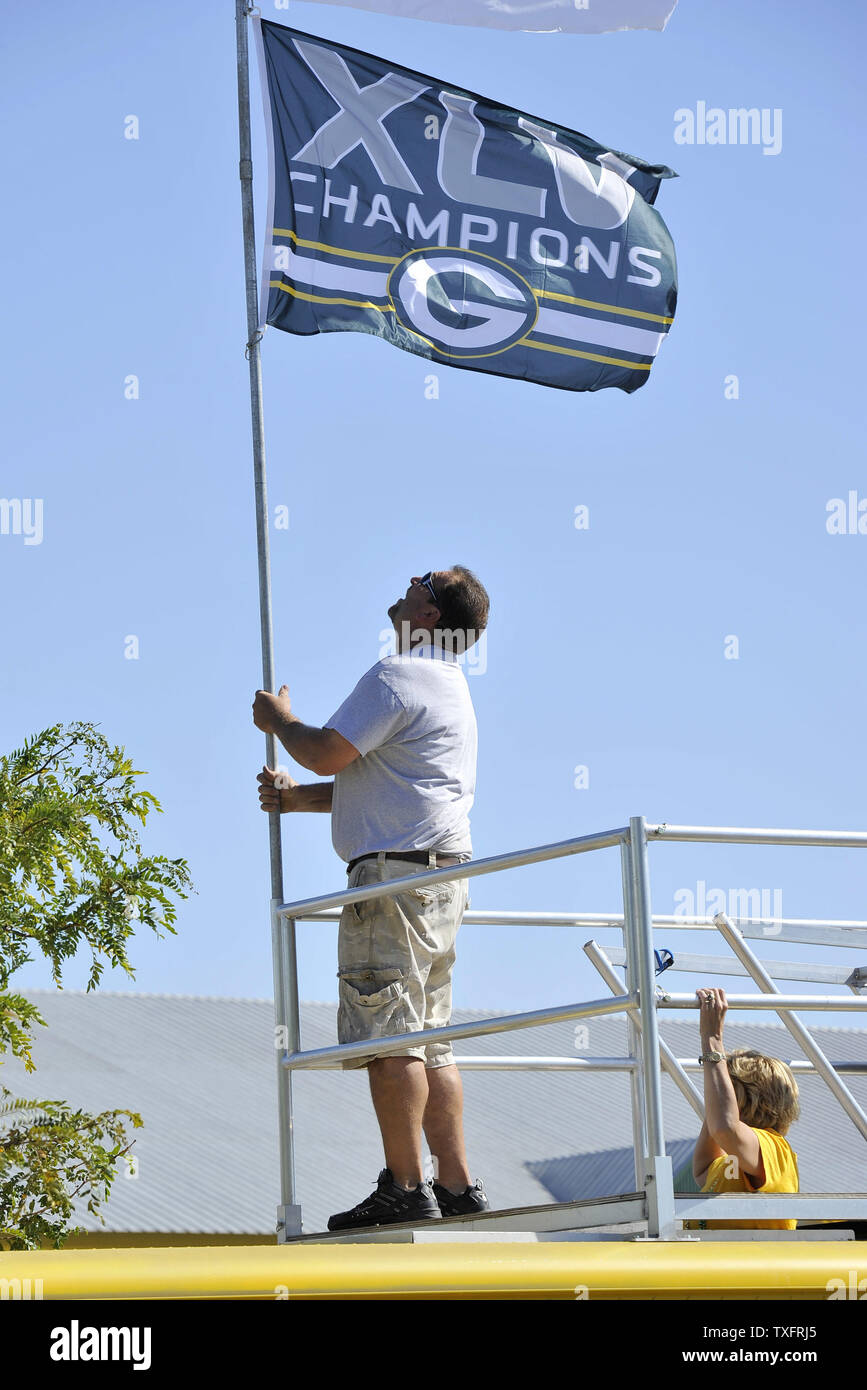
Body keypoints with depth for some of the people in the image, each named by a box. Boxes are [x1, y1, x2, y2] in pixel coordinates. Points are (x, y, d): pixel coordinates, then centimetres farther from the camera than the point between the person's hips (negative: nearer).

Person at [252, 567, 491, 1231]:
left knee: (387, 1033, -10)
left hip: (397, 869, -10)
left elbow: (327, 753, -15)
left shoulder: (397, 677, -11)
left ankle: (405, 1188, -11)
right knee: (429, 1038, 11)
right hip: (442, 872, 11)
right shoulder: (449, 686, 23)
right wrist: (296, 798, 23)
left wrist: (280, 720, 5)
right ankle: (455, 1184, 10)